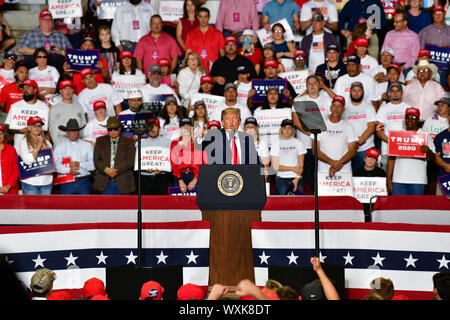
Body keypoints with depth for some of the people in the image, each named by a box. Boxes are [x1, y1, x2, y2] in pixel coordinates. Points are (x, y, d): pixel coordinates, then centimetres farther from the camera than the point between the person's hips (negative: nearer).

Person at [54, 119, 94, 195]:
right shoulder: (60, 146, 7)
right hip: (66, 182, -1)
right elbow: (56, 165, -6)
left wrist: (80, 164, -13)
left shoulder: (87, 145, 9)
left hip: (83, 182, 1)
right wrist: (69, 170, -18)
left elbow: (93, 164, -1)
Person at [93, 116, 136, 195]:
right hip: (105, 182, 1)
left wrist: (117, 171, -16)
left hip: (123, 183, -1)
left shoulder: (128, 142, 6)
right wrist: (106, 169, -14)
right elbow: (96, 160, 4)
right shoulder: (100, 141, 12)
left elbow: (130, 161, -4)